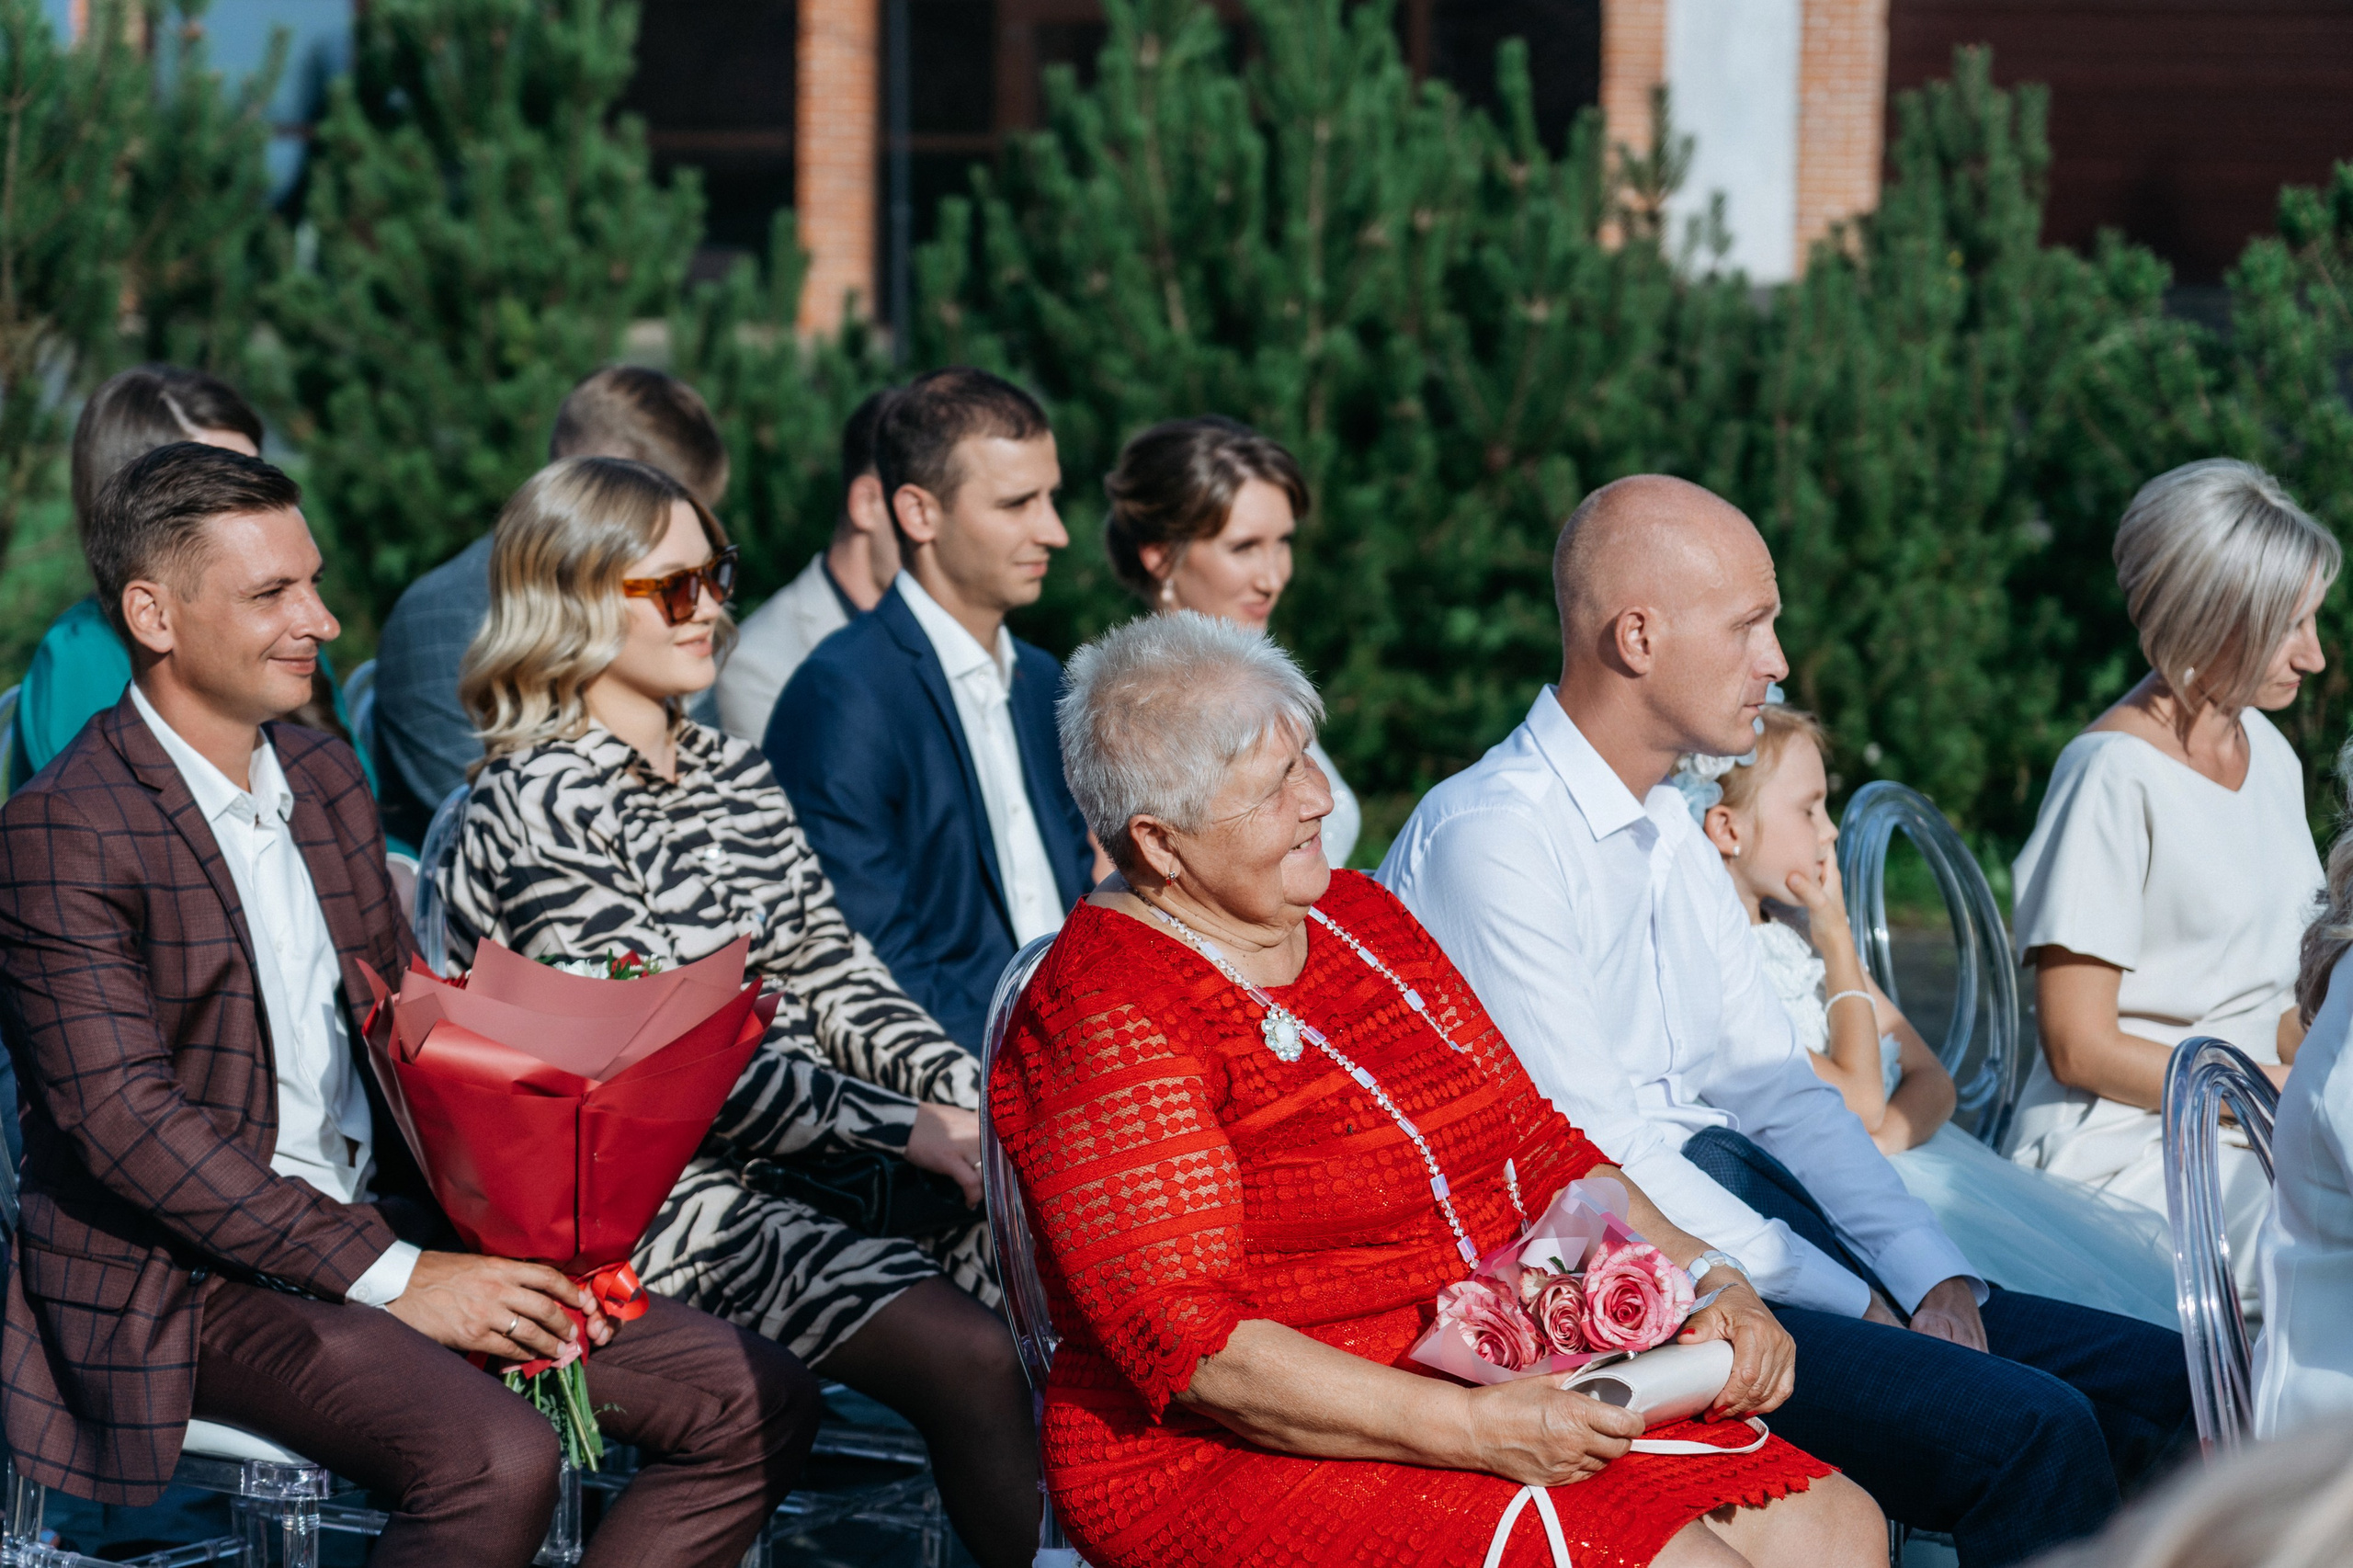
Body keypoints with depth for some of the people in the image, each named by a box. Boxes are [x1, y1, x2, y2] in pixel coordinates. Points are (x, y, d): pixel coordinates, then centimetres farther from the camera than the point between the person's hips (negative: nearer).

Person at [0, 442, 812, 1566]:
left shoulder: (325, 777, 13)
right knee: (495, 1460, -34)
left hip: (388, 1233, 8)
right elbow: (127, 1122, -20)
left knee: (758, 1402, -5)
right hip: (182, 1284, -8)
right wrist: (391, 1278, -22)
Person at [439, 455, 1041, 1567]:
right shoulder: (534, 806, -9)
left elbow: (833, 980, 14)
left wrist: (973, 1094, -5)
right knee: (972, 1356, -26)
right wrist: (913, 1130, -16)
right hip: (664, 1195, -7)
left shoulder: (733, 775, 16)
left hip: (811, 1147, 7)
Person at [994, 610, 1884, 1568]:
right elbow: (1190, 1346, -20)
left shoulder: (1361, 918, 13)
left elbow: (1540, 1148, 17)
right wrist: (1476, 1431, -25)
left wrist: (1707, 1280, -1)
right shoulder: (1109, 1014, -13)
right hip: (1251, 1457, -8)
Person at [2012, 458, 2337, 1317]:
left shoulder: (2270, 754, 14)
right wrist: (2290, 1097, -13)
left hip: (2251, 1121, 8)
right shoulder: (2114, 777, -12)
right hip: (2125, 1144, -8)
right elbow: (2080, 1049, -13)